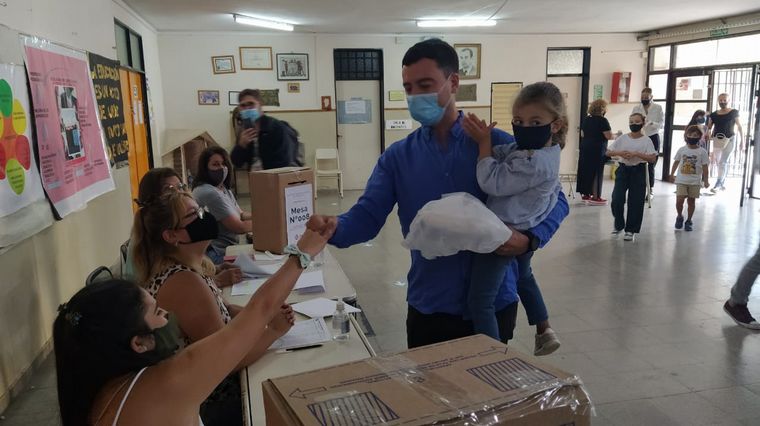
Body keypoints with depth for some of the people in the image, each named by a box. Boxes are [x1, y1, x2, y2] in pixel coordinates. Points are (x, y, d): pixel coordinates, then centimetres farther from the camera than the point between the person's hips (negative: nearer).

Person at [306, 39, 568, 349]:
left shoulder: (499, 145, -5)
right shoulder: (397, 157, 0)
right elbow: (367, 217, -7)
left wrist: (529, 240, -20)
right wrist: (334, 227, -29)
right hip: (428, 306, 1)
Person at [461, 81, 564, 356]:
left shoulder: (534, 163, -30)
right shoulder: (535, 149, 1)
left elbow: (492, 182, -26)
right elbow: (499, 155, 6)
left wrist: (484, 142, -17)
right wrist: (483, 137, -11)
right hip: (524, 234, 11)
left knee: (480, 301, -5)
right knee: (523, 276, 36)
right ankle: (544, 332, 50)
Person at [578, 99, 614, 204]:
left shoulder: (586, 119, 9)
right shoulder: (602, 120, -12)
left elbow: (582, 134, 16)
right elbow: (609, 136, -16)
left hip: (585, 148, 7)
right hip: (597, 150, -7)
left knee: (585, 170, 10)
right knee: (596, 172, -2)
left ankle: (585, 194, 17)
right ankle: (595, 197, 0)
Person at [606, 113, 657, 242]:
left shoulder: (646, 140, -4)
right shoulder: (622, 138, 3)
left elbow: (653, 159, -12)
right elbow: (608, 152, 4)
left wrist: (636, 154, -21)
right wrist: (620, 153, -15)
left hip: (638, 171, -2)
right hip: (623, 169, 2)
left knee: (635, 202, 2)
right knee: (617, 199, -7)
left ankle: (631, 230, 14)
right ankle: (619, 225, 15)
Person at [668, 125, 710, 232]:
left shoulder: (702, 152, -4)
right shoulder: (682, 150, 2)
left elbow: (705, 167, -4)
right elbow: (676, 162, 13)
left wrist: (706, 181, -8)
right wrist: (672, 175, 15)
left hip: (695, 182, -1)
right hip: (681, 180, 1)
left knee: (691, 201, 6)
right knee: (679, 200, -8)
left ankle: (689, 221, 20)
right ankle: (679, 217, 17)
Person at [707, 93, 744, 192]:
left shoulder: (734, 112, -1)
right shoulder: (714, 115, 5)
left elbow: (739, 126, 3)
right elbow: (709, 127, 6)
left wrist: (742, 140, 1)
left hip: (730, 139, -4)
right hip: (717, 140, 4)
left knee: (723, 162, -11)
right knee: (719, 163, 9)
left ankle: (718, 184, -15)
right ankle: (723, 184, 19)